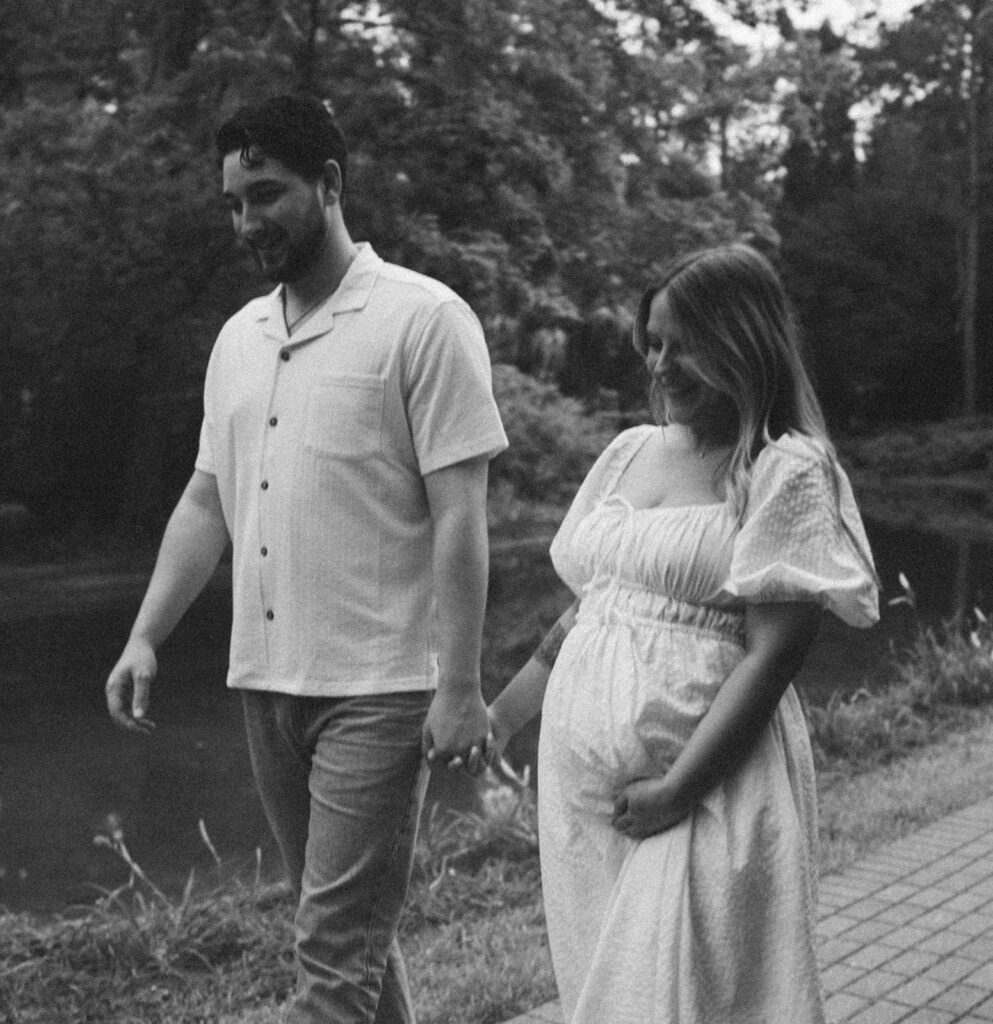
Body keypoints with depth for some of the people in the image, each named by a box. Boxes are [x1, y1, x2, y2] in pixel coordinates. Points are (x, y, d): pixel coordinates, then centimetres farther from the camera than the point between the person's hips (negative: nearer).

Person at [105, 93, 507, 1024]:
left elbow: (459, 516, -12)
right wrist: (145, 637, 7)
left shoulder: (423, 319, -9)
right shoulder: (238, 336, 11)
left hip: (376, 690, -6)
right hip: (263, 680, 7)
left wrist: (459, 688, -15)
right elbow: (206, 502, 15)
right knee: (351, 928, 18)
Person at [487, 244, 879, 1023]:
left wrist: (677, 790, -18)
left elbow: (772, 655, -14)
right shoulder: (630, 452, 11)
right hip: (579, 782, 6)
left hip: (707, 785, -6)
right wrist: (498, 719, 15)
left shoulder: (786, 472, -7)